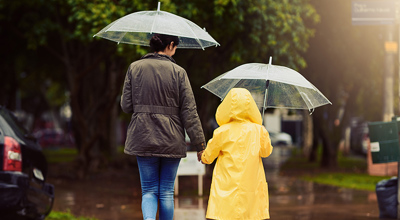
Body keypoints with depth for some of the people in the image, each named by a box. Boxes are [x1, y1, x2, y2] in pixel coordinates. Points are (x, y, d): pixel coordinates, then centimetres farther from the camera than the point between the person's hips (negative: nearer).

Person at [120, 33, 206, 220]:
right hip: (171, 141, -1)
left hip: (143, 138, 1)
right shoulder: (178, 72, -5)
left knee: (149, 191, 7)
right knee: (167, 192, 11)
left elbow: (126, 105, 2)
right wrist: (200, 144, -2)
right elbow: (189, 111, -6)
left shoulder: (135, 68, 1)